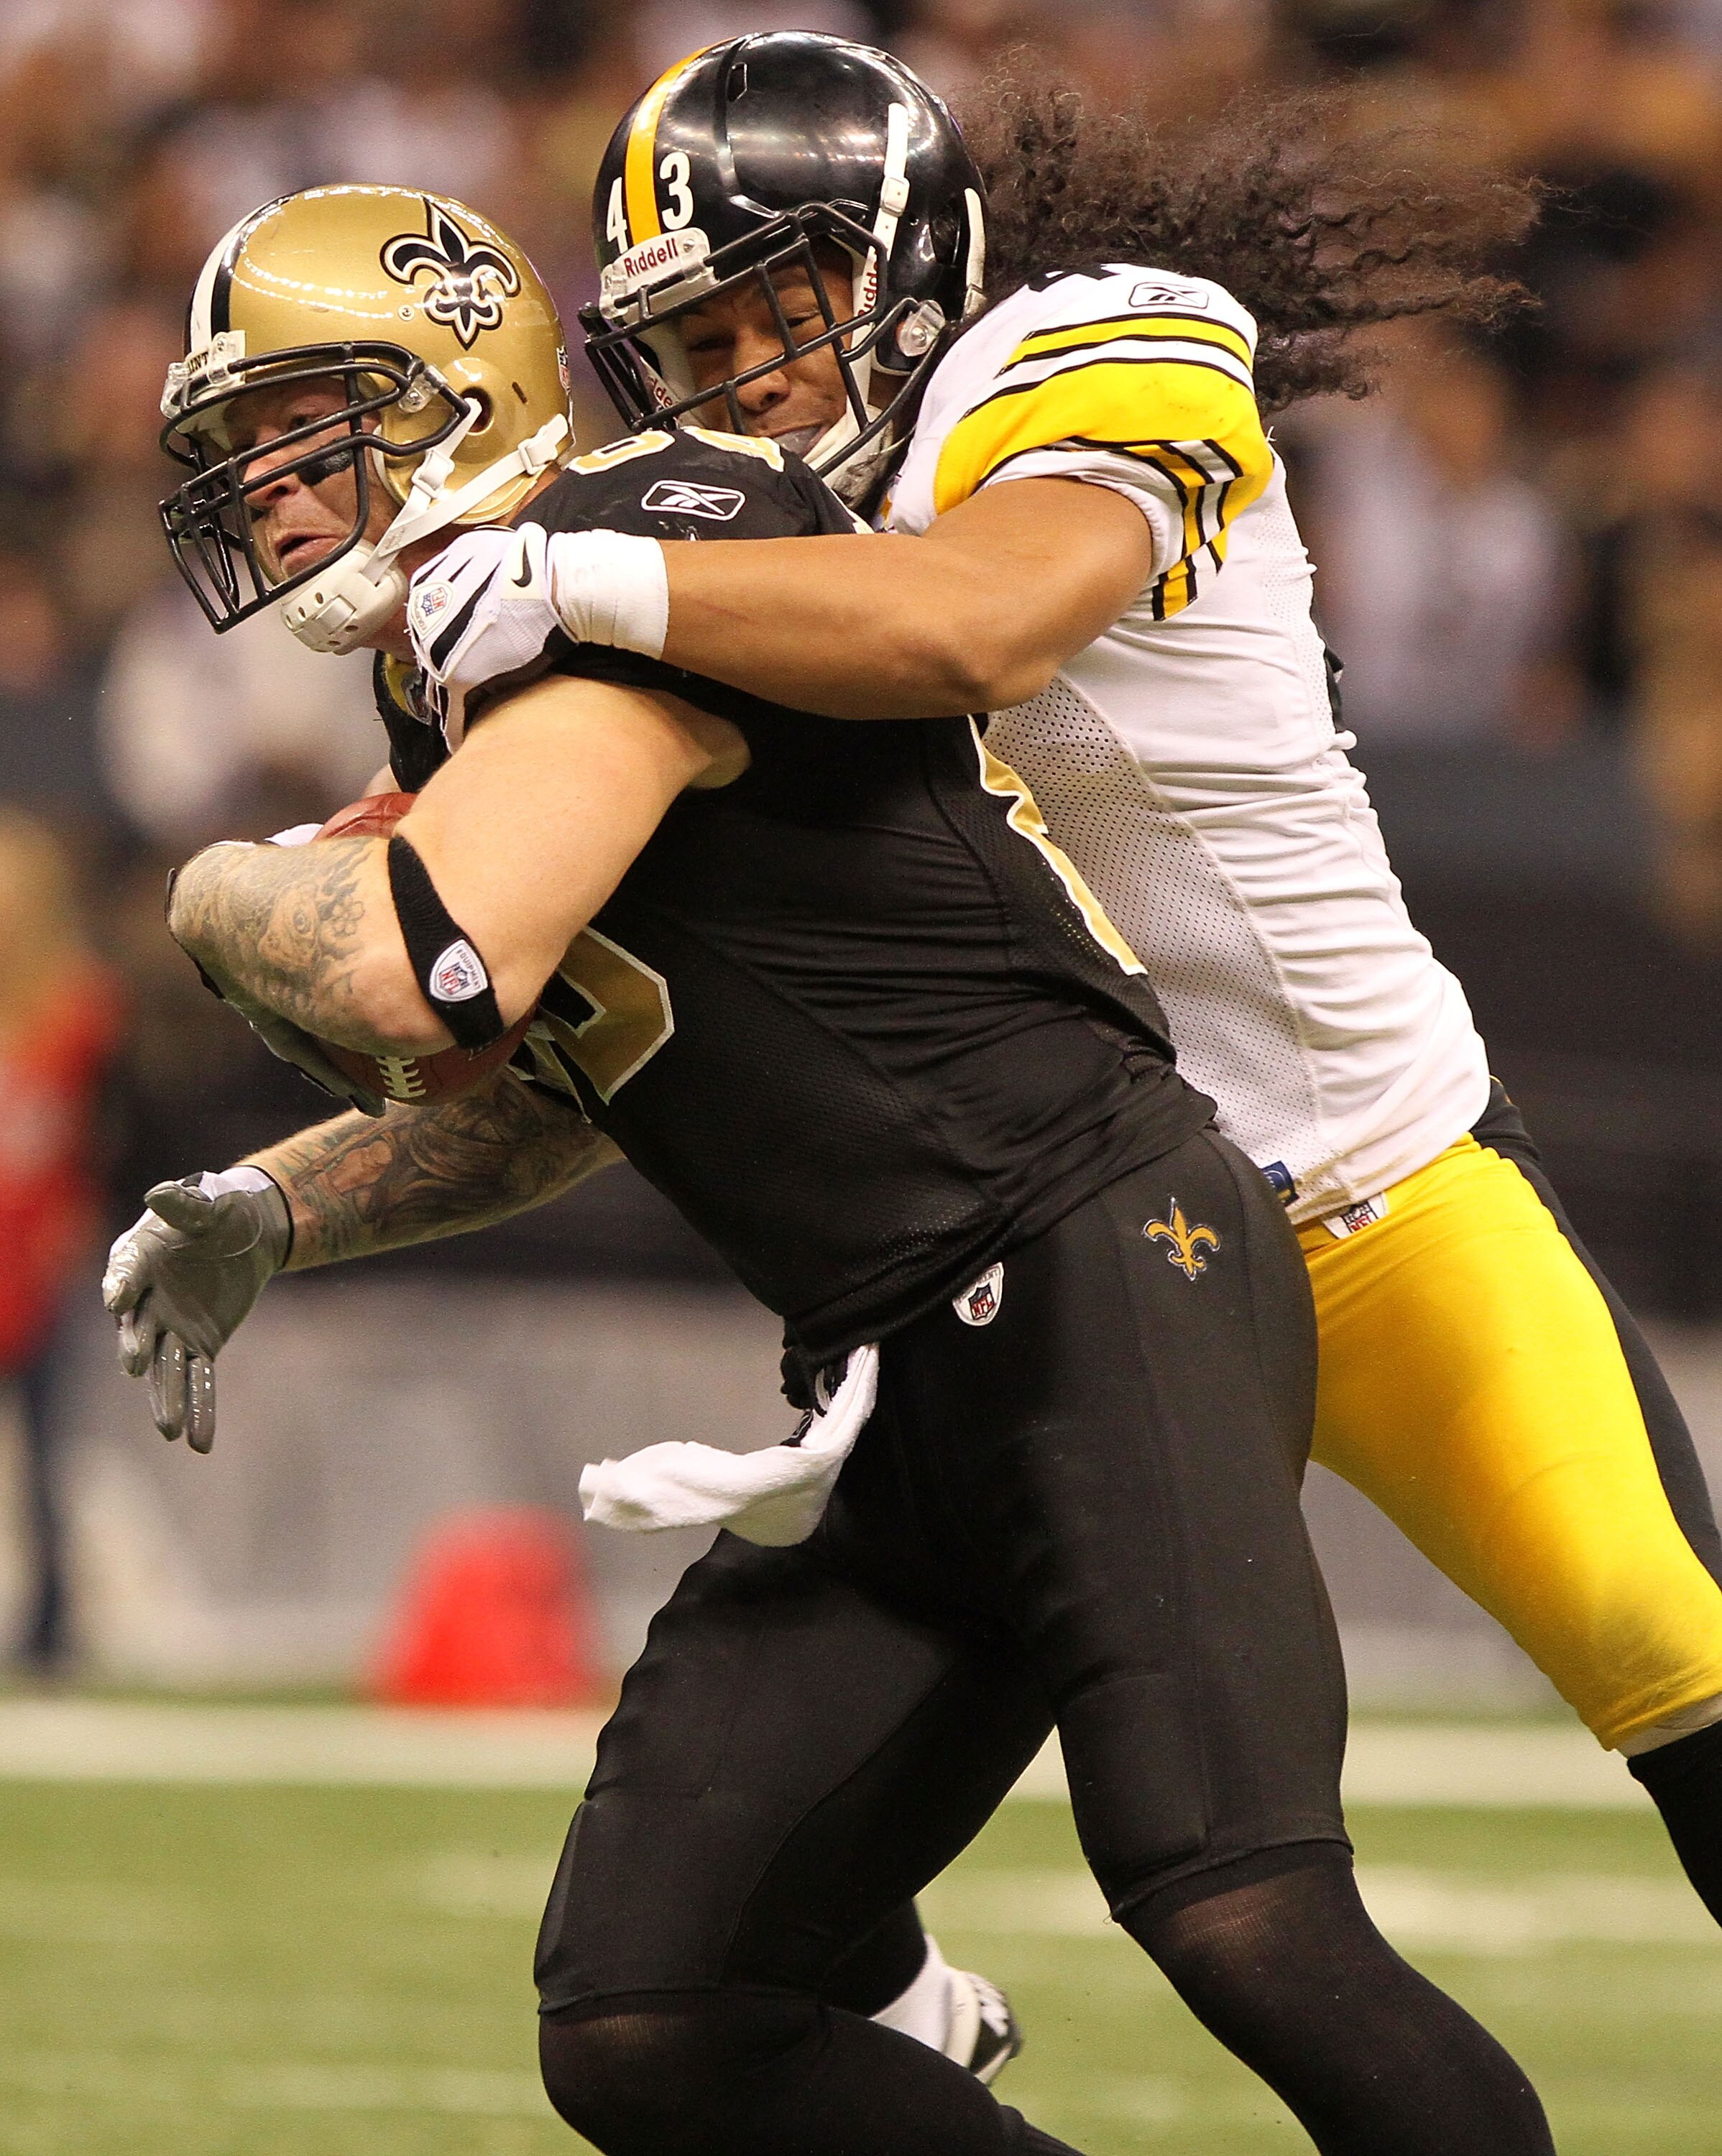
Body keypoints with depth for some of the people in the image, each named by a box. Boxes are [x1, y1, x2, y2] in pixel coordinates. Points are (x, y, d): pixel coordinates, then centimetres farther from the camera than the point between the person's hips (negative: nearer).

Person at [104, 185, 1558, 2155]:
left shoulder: (641, 550, -13)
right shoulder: (454, 718, 16)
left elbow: (422, 972, -27)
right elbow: (558, 1093, 33)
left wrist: (223, 897, -5)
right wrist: (264, 1216, 18)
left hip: (1102, 1274, -10)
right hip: (894, 1405, 10)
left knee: (1241, 1921, -28)